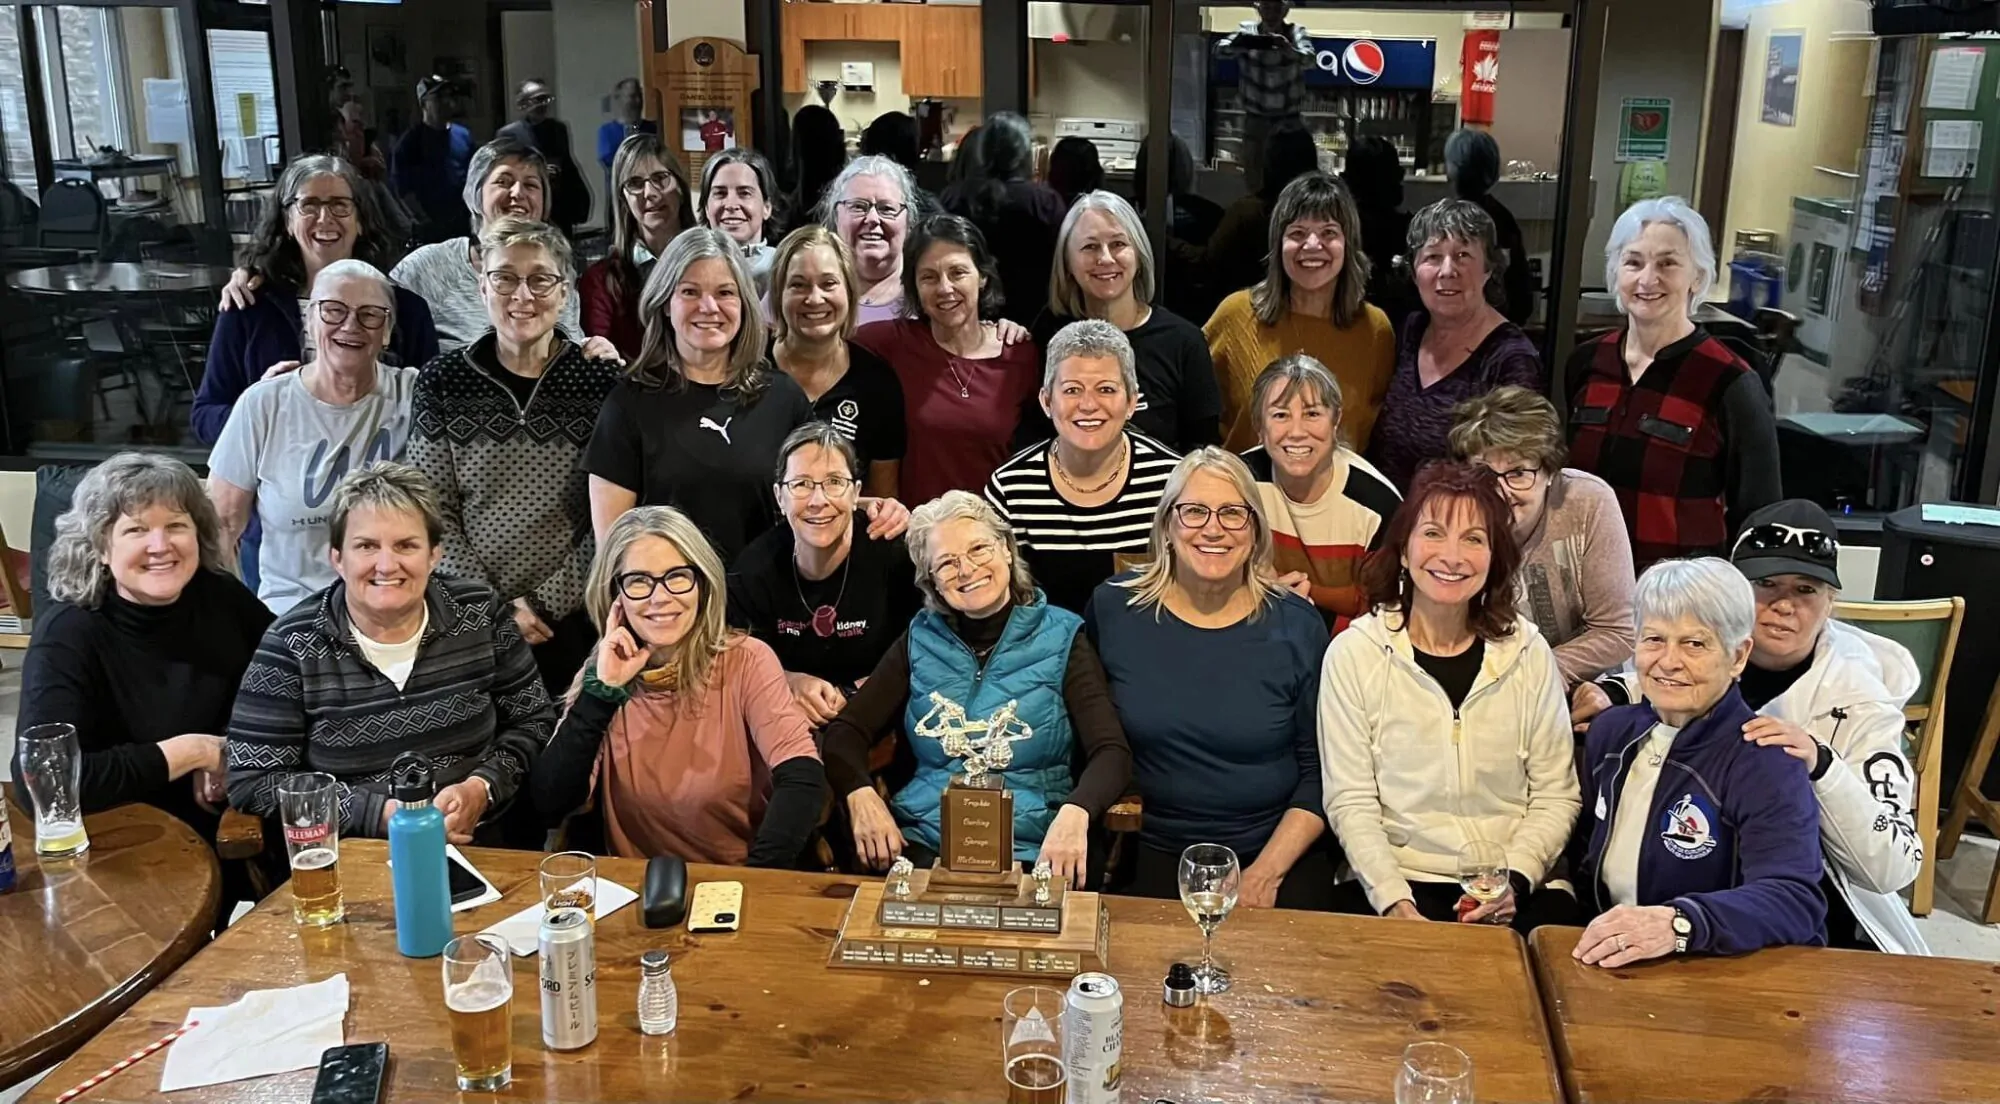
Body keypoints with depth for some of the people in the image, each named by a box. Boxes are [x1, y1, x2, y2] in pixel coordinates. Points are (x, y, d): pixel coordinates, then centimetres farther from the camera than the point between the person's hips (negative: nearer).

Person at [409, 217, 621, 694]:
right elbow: (433, 513, -1)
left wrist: (546, 602, -10)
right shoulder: (442, 382, 1)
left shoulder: (601, 382, -2)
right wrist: (496, 605, -10)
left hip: (572, 620, 0)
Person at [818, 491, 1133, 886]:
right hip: (918, 842, 2)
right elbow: (844, 731, 10)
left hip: (1026, 853, -1)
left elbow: (1112, 752, -6)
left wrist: (1074, 813, -28)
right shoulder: (921, 641, 13)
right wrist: (860, 795, -12)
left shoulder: (1060, 640, 4)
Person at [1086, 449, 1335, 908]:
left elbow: (1319, 772, 1)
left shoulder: (1296, 625, 0)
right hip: (1153, 855, 0)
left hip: (1281, 852, 0)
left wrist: (1265, 872, -8)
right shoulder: (1111, 609, 1)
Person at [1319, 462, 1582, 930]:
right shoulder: (1354, 654, -1)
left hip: (1518, 889, 2)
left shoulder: (1528, 653, 6)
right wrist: (1395, 901, -15)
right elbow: (1350, 803, -3)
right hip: (1393, 881, -2)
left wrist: (1515, 879, -11)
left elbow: (1556, 795, 6)